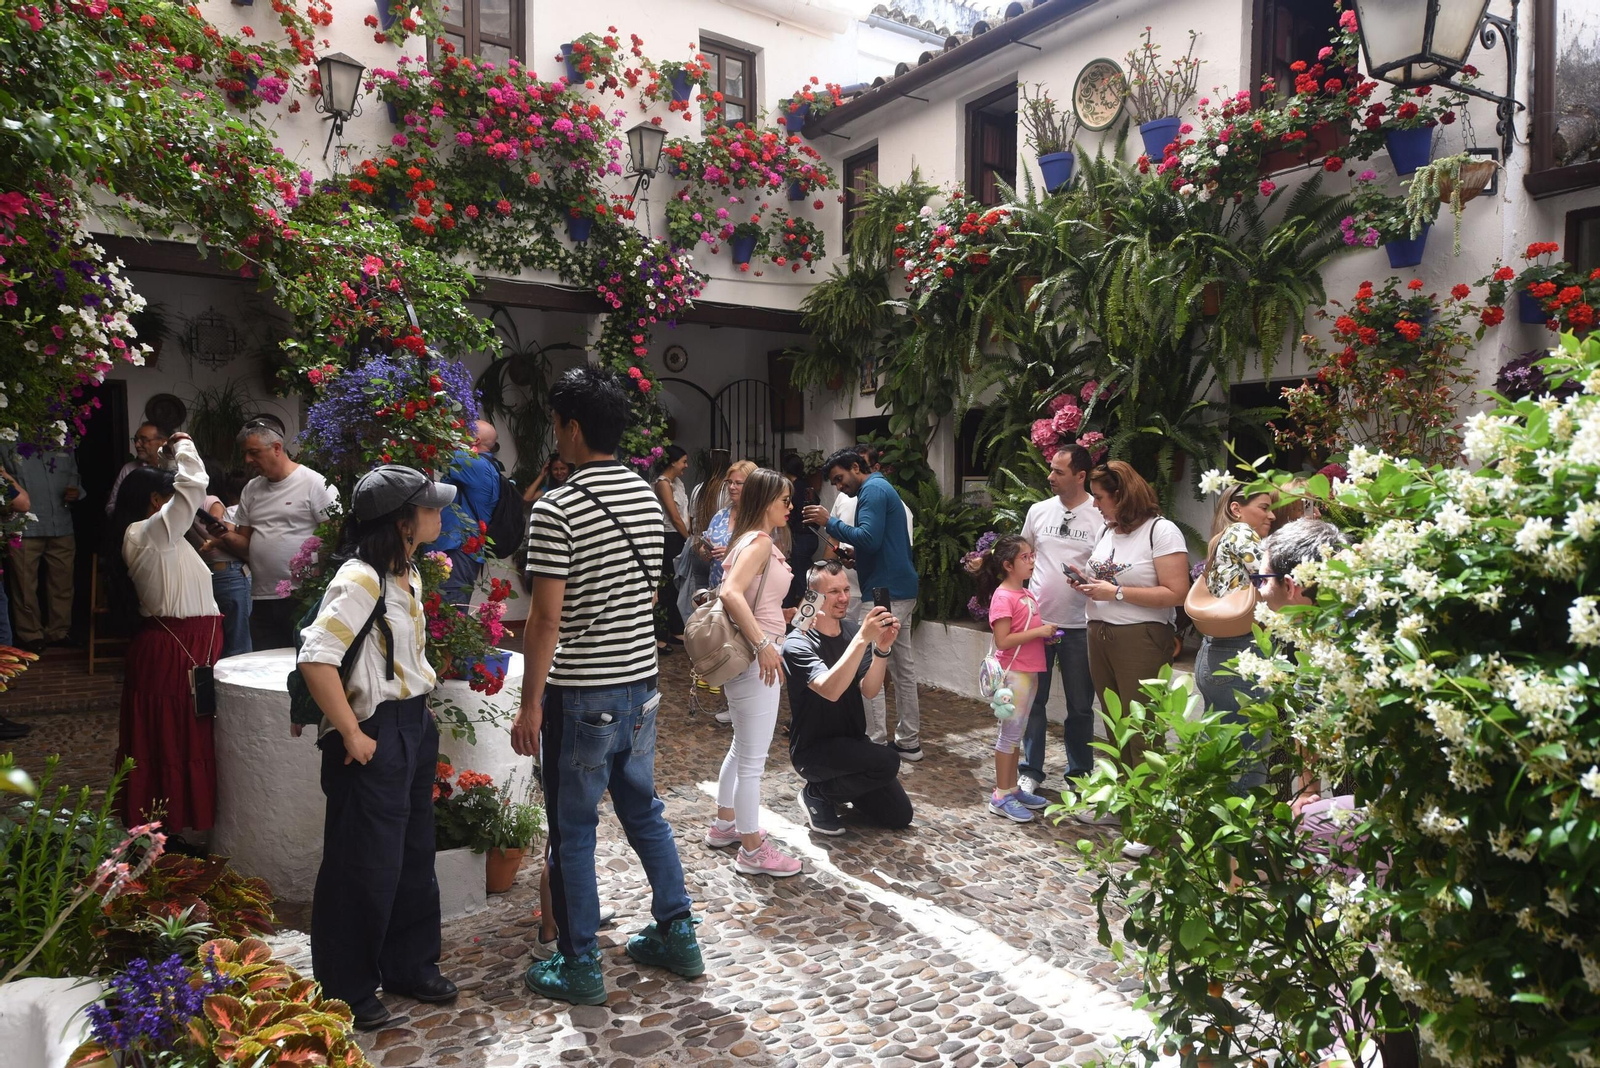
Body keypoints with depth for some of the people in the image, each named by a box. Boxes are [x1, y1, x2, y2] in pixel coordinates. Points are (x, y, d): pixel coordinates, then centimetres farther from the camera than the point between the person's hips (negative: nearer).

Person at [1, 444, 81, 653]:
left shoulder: (64, 447, 13)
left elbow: (75, 478, 22)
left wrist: (76, 491, 2)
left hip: (62, 527, 3)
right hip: (25, 528, -3)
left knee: (62, 583, 9)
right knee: (25, 584, 4)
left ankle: (58, 631, 22)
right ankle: (31, 634, 16)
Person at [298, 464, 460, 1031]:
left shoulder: (408, 574, 8)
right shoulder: (360, 578, -20)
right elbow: (315, 657, -27)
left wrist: (422, 714, 14)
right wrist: (352, 736, -22)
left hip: (414, 725, 9)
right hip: (375, 736, -9)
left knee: (415, 855, 18)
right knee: (366, 867, 5)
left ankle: (410, 966, 35)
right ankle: (348, 989, 24)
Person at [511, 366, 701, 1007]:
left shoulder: (556, 511, -17)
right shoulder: (647, 498, 5)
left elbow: (546, 619, -17)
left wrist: (530, 703, -10)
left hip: (581, 694, -7)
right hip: (641, 682, 7)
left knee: (573, 830, 7)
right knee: (643, 809, 20)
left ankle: (580, 967, 20)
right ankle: (677, 935, 30)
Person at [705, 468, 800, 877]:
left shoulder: (751, 540, 13)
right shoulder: (760, 541, -17)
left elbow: (732, 593, 17)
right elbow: (731, 593, -31)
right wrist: (763, 644, -29)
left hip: (747, 659, 10)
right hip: (754, 660, -10)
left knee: (742, 748, 23)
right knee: (754, 758, 0)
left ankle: (724, 825, 36)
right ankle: (752, 850, 10)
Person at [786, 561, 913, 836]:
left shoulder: (852, 631, 0)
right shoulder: (798, 643, -19)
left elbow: (869, 690, -12)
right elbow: (830, 690, -36)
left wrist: (882, 649, -29)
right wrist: (863, 639, -42)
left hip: (852, 743, 7)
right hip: (814, 749, -6)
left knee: (900, 816, 3)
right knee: (887, 761, -29)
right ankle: (817, 794, -6)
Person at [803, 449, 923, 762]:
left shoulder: (873, 489, -10)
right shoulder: (882, 489, 21)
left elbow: (869, 538, -23)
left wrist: (830, 522, -15)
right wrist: (854, 557, 14)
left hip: (886, 592, -10)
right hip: (900, 589, 11)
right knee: (903, 667, 12)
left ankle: (876, 741, -3)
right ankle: (908, 741, 18)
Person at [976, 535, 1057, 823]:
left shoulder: (1026, 594, 12)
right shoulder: (1003, 597, -16)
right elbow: (1002, 640, -22)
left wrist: (1046, 632, 4)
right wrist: (1038, 632, -21)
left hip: (1029, 671, 9)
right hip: (1013, 673, -9)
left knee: (1016, 733, 15)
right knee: (1010, 733, -3)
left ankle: (1013, 788, 25)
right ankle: (1001, 796, 5)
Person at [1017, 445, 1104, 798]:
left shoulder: (1102, 517, -7)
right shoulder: (1039, 511, 4)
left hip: (1080, 626, -3)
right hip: (1036, 620, 3)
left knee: (1080, 706, 10)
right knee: (1032, 700, 10)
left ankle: (1079, 775, 25)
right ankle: (1031, 770, 23)